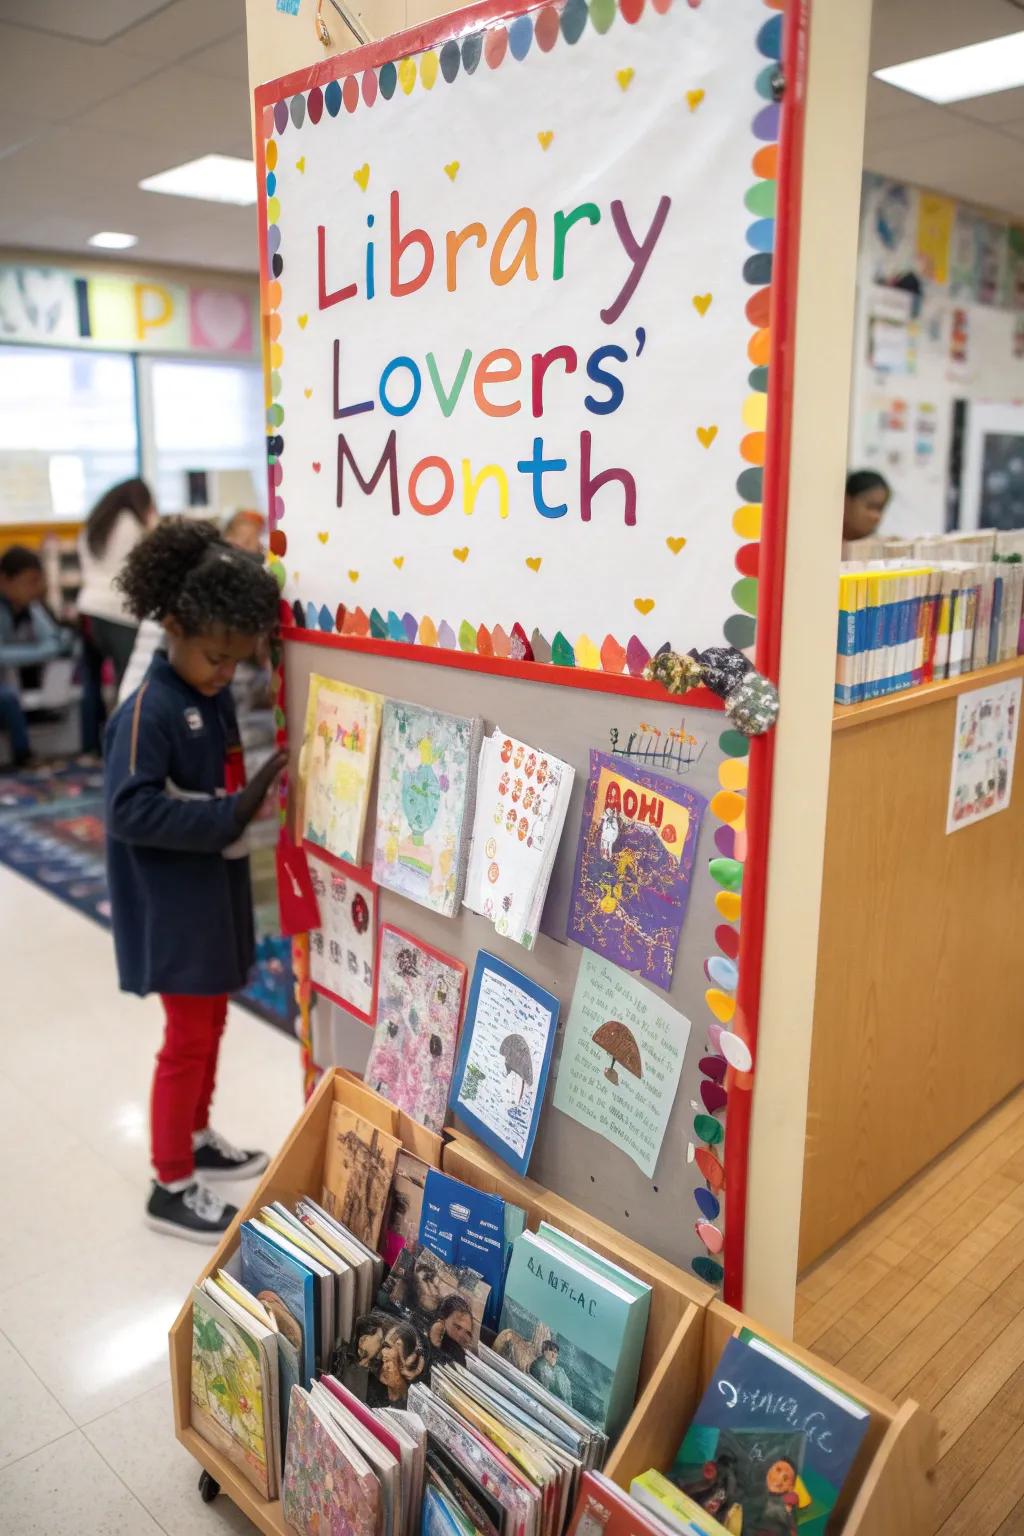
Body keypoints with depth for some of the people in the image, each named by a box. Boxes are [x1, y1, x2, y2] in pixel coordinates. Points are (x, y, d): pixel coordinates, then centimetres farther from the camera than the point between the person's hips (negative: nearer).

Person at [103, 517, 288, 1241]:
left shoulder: (217, 695, 4)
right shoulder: (148, 711, -21)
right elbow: (131, 811, -28)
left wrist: (262, 787, -1)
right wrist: (234, 813, -30)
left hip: (217, 894, 8)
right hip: (173, 908, -8)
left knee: (212, 1024, 20)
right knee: (189, 1039, 3)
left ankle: (197, 1139, 40)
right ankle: (171, 1186, 20)